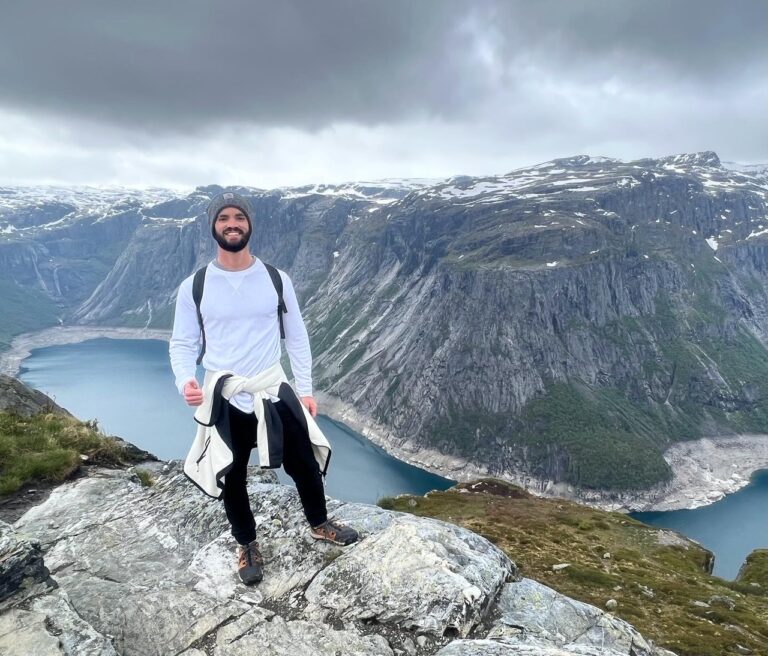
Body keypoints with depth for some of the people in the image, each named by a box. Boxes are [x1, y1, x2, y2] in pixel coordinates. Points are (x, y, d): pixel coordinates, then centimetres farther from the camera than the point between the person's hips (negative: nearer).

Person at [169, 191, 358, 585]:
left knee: (304, 462, 12)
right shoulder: (194, 287, -6)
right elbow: (182, 343, -1)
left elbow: (296, 337, 4)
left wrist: (306, 389, 3)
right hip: (224, 399, -1)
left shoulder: (276, 280, -2)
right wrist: (185, 380, -21)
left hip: (273, 391, 1)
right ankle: (247, 545, 40)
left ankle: (318, 524, 41)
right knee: (232, 478, 14)